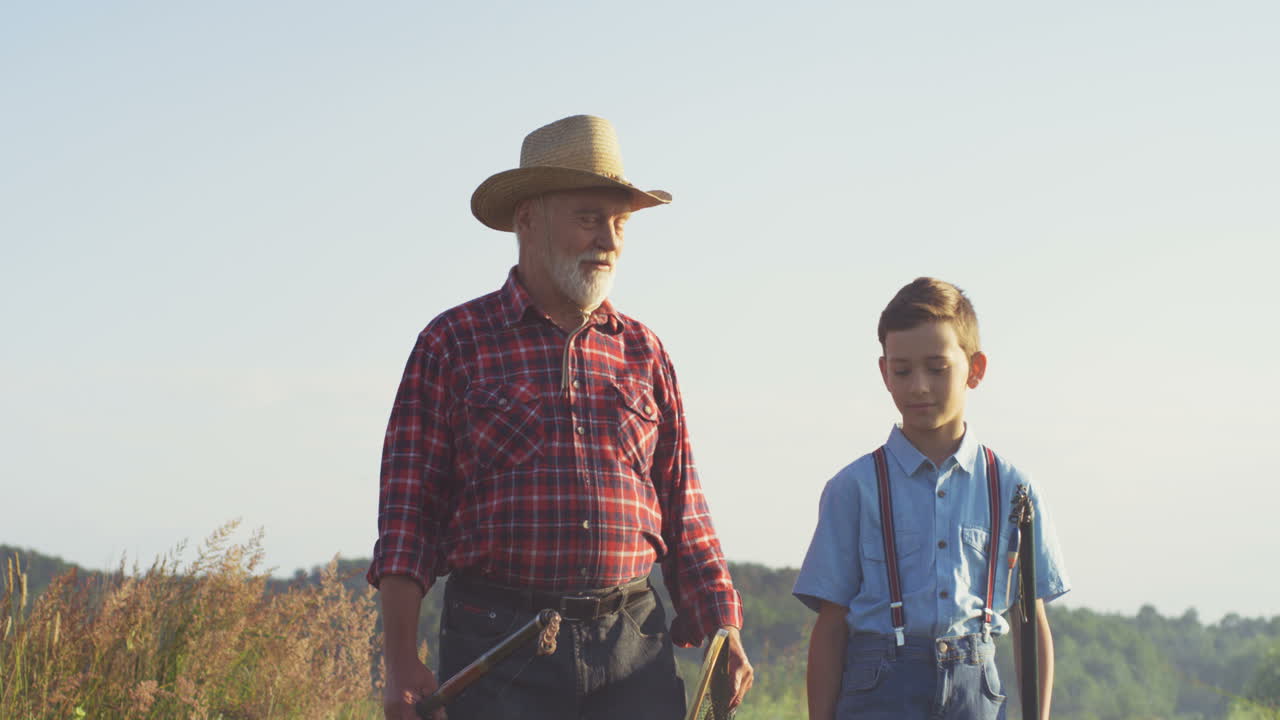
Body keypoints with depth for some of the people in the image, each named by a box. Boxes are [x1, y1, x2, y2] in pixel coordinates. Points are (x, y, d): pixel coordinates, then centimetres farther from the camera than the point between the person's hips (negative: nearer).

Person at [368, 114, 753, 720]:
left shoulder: (643, 353, 16)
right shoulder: (454, 342, 5)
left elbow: (683, 511, 17)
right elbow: (409, 511, 1)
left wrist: (722, 631, 7)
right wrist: (402, 660, -8)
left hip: (634, 649, 3)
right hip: (498, 650, -3)